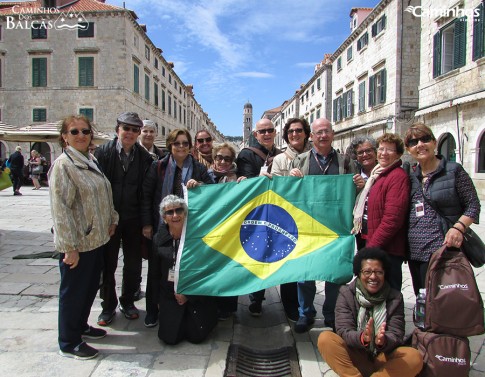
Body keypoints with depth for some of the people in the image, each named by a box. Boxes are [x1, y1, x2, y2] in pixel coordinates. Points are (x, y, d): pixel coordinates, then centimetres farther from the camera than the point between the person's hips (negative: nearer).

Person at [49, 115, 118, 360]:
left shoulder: (91, 161, 10)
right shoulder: (63, 165, -15)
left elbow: (104, 195, 20)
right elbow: (60, 208, -20)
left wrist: (111, 220, 13)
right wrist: (69, 247, -21)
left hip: (97, 238, 8)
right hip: (77, 244, -8)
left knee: (91, 286, 20)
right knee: (73, 291, 7)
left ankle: (81, 326, 41)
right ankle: (69, 343, 25)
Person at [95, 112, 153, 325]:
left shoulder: (145, 157, 0)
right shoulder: (103, 152, -4)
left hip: (133, 219, 2)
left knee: (133, 264, 12)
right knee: (107, 263, 11)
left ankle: (127, 302, 33)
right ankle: (108, 306, 29)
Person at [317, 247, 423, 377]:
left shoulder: (395, 298, 0)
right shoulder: (346, 293, -4)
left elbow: (396, 335, -8)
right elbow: (343, 331, -13)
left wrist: (383, 341, -32)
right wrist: (362, 338, -35)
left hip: (383, 358, 1)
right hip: (353, 357, -1)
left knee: (415, 357, -26)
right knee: (325, 338, -26)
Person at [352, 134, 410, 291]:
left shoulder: (398, 176, -14)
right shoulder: (377, 175, 16)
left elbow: (392, 218, -21)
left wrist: (372, 246, -19)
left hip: (386, 249, -9)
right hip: (371, 244, 9)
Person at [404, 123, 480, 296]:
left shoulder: (453, 170, -3)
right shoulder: (411, 177, 11)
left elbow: (473, 205, -3)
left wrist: (458, 228, -17)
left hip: (443, 248, -5)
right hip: (414, 252, 5)